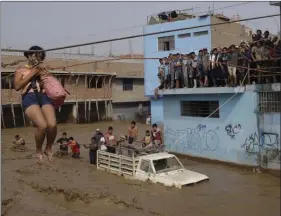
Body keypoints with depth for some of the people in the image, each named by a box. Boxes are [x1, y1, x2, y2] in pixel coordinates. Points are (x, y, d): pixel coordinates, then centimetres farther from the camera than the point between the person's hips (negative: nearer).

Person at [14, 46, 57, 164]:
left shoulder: (42, 70, 25)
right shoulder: (21, 70, 16)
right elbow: (17, 86, 0)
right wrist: (31, 74, -2)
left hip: (44, 97, 3)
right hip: (29, 98, -3)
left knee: (52, 124, -24)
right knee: (42, 125, -28)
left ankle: (48, 149, 6)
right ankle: (38, 151, 0)